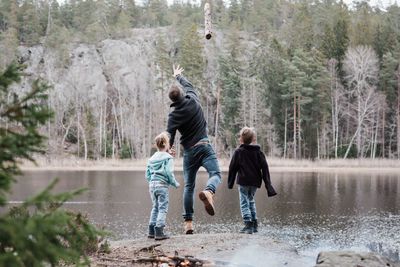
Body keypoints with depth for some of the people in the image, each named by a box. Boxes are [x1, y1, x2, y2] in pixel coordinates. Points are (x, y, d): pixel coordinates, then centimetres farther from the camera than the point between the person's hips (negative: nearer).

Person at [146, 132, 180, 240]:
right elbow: (169, 172, -14)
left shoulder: (151, 158, 14)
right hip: (162, 185, -7)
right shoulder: (168, 157, -6)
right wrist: (175, 183, -1)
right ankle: (159, 232, -12)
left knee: (155, 207, 16)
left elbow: (147, 174, 14)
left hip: (152, 184, 7)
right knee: (163, 208, -4)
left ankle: (151, 231, 15)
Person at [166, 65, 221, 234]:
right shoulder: (193, 100, 0)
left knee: (188, 186, 8)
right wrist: (178, 76, 40)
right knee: (215, 174, -8)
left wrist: (169, 149, 22)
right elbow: (189, 86, 21)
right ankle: (208, 191, -44)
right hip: (204, 147, 0)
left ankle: (188, 221, 5)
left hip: (189, 151, 0)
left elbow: (170, 135, 1)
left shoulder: (174, 115, -5)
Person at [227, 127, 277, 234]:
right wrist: (268, 185, 4)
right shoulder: (258, 152, 8)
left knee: (244, 203, -2)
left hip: (244, 182, -5)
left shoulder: (238, 152, -3)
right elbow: (265, 168, 4)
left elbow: (232, 168, -2)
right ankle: (254, 225, 20)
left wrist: (230, 183, 8)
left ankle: (248, 225, -16)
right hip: (255, 182, 5)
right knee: (251, 201, 21)